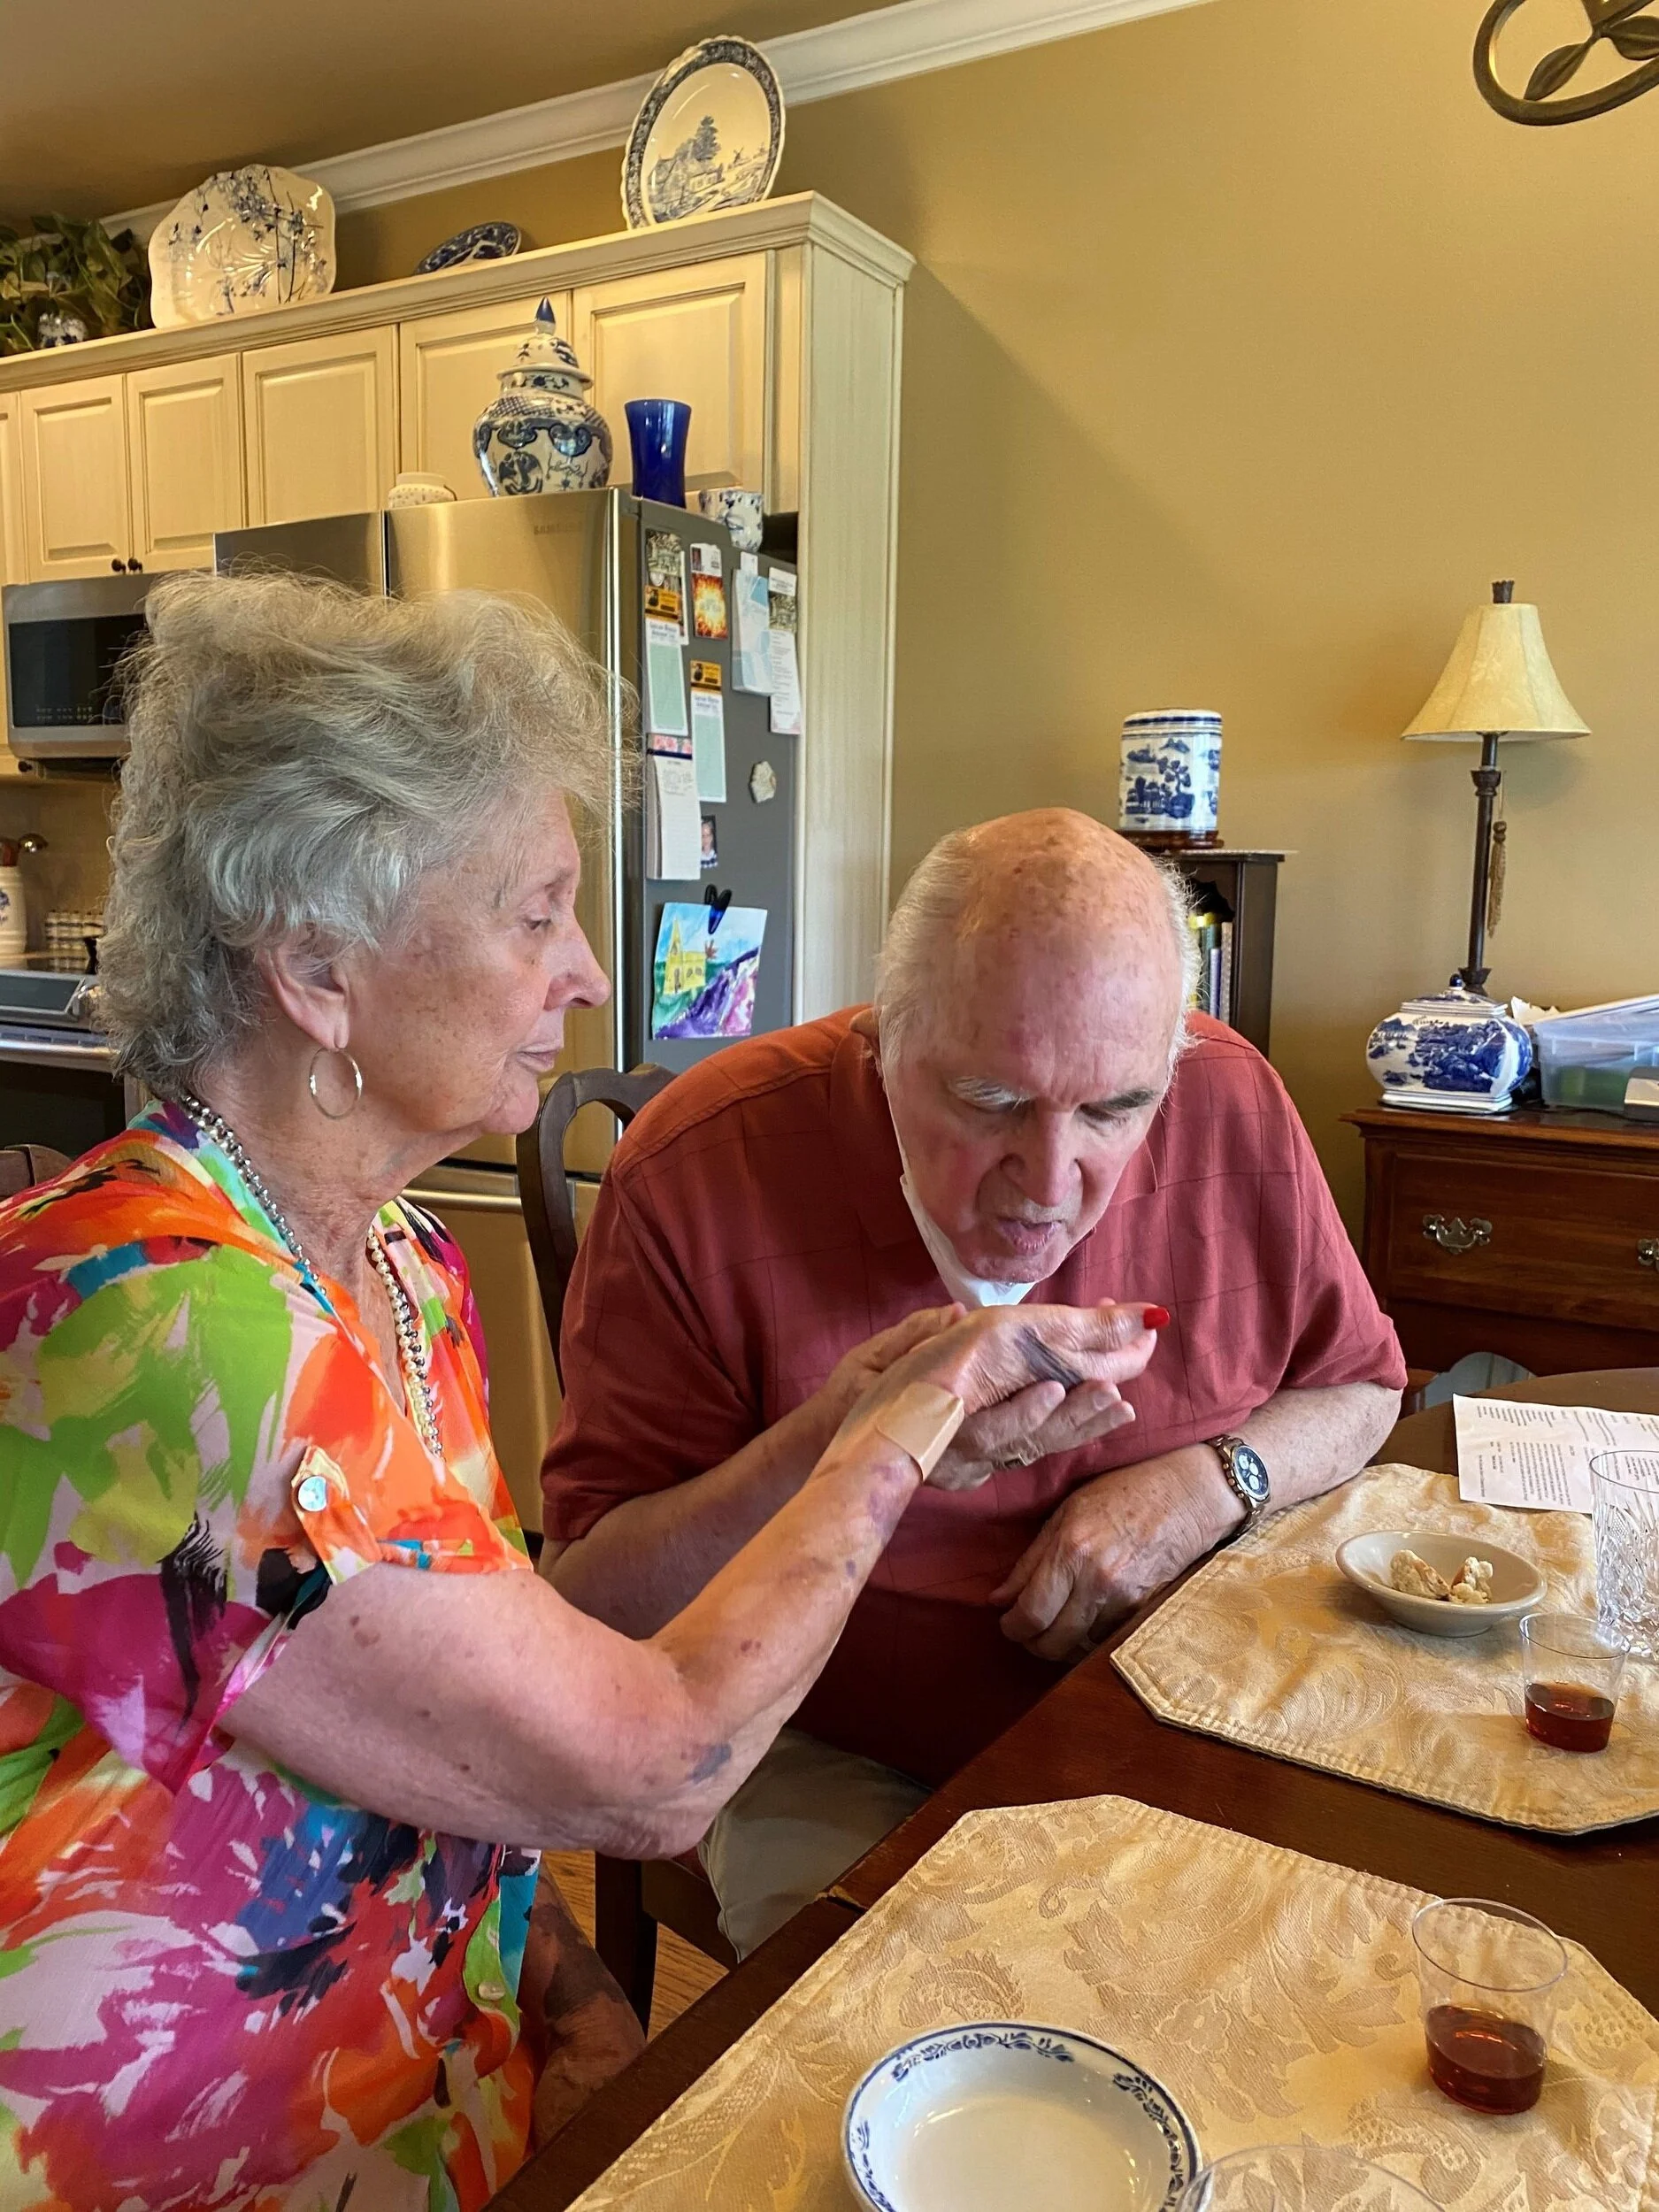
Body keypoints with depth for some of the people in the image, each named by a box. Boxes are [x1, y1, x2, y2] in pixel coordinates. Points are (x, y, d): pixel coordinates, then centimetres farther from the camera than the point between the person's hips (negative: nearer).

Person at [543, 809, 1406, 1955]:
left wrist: (1209, 1487, -15)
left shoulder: (1233, 1108, -13)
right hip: (837, 1770, -3)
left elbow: (1359, 1387, 5)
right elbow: (588, 1600, -20)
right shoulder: (701, 1171, -23)